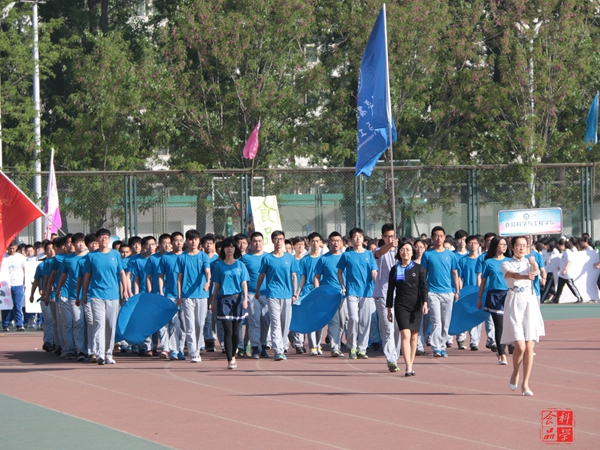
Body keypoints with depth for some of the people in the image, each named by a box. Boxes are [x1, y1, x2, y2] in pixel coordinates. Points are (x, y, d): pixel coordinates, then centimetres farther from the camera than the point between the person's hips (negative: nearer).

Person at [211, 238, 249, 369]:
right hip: (224, 299, -1)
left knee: (236, 331, 3)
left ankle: (233, 356, 23)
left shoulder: (240, 265, 8)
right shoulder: (219, 265, 7)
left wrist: (245, 299, -10)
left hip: (237, 299, 1)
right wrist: (213, 302, 9)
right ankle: (230, 360, -11)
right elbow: (217, 285, 10)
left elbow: (244, 283, 4)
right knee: (228, 331, -9)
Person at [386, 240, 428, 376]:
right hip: (401, 305, -1)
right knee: (405, 334, -14)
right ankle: (408, 368, -20)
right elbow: (390, 290, 9)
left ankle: (410, 366, 16)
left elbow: (423, 286, 0)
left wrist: (425, 303, -14)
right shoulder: (395, 270, 6)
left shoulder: (418, 268, 5)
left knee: (414, 336, 6)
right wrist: (389, 309, 7)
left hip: (415, 305, 1)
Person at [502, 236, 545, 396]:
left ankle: (525, 383, 7)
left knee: (529, 346, -1)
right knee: (520, 346, -11)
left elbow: (536, 272, -14)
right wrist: (526, 276, -42)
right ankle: (515, 374, 17)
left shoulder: (529, 262, 9)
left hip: (530, 303, 3)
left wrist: (534, 264, -37)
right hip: (514, 303, -3)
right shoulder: (506, 265, 1)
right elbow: (513, 275, -21)